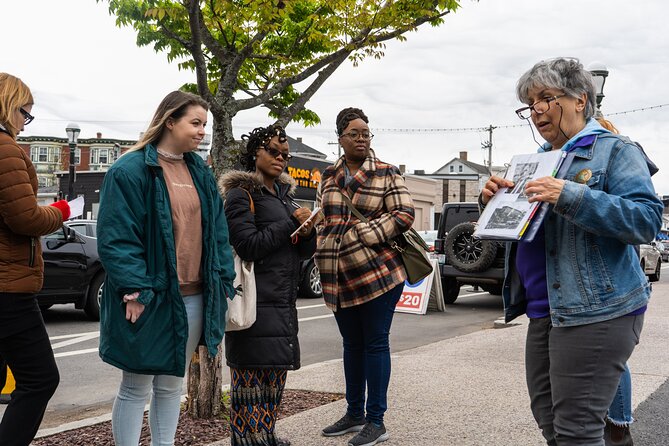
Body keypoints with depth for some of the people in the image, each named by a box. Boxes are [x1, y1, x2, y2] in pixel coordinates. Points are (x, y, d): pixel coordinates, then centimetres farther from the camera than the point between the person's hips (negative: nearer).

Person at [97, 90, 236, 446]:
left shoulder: (201, 173, 12)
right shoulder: (131, 170, -9)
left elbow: (218, 233, 14)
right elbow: (117, 238, -15)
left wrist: (223, 281, 6)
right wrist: (135, 291, -21)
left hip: (194, 297, 7)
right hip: (151, 297, -6)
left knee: (172, 383, 15)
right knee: (136, 387, 3)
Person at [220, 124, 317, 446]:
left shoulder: (283, 195, 19)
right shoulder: (242, 193, -5)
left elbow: (304, 252, 18)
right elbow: (248, 246, -16)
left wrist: (307, 231, -5)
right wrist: (291, 223, -11)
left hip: (283, 304, 8)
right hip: (256, 303, -8)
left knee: (275, 376, 11)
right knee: (251, 379, -5)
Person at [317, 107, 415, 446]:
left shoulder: (386, 174, -1)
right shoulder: (329, 177, 13)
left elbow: (404, 214, -9)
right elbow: (320, 216, 21)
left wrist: (362, 234, -15)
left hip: (377, 272, -5)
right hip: (339, 278, 5)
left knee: (375, 343, -1)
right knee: (352, 344, 15)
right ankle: (355, 414, 27)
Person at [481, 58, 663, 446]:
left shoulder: (615, 150, -3)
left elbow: (647, 220, -16)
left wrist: (571, 197, -25)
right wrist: (494, 202, 3)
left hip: (596, 312, -8)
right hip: (545, 311, 8)